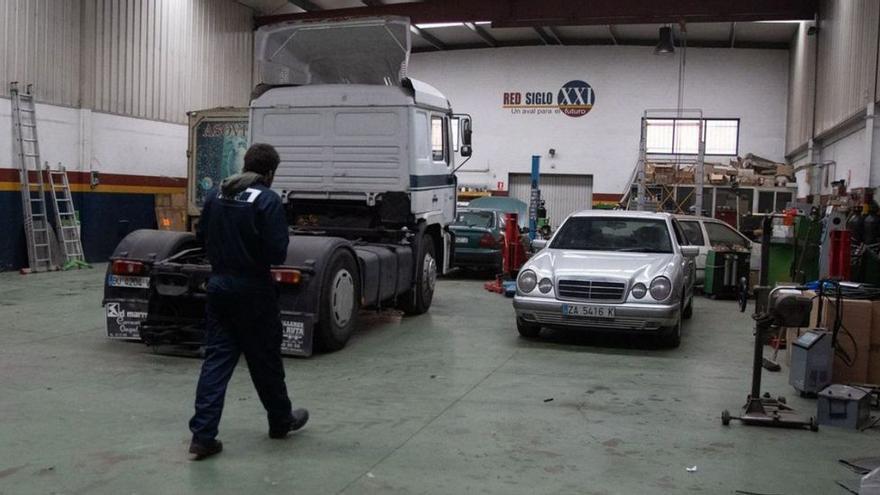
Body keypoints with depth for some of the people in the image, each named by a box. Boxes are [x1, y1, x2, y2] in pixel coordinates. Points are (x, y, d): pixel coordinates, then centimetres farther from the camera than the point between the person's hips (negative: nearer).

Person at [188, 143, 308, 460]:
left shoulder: (216, 195, 5)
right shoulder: (268, 201, -14)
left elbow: (203, 237, 12)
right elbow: (277, 254, -18)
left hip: (219, 284, 5)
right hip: (252, 290, -5)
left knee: (217, 358, 6)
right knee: (265, 359, 11)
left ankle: (203, 434, 0)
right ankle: (281, 420, 30)